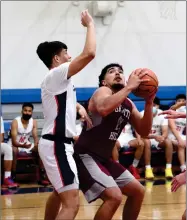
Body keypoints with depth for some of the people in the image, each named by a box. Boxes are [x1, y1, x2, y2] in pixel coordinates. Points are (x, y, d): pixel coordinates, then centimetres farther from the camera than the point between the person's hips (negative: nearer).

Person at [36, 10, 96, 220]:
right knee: (71, 203, -19)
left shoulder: (57, 80, 16)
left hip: (57, 143, 11)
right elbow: (89, 53, -24)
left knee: (60, 192, 30)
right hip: (57, 145, -11)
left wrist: (79, 107, 15)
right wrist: (90, 24, -11)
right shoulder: (56, 74, -14)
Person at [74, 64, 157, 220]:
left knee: (138, 191, 16)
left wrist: (149, 103, -3)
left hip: (104, 158, 10)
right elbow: (103, 108, -36)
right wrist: (129, 87, -30)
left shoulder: (128, 104, 11)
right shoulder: (102, 91, -11)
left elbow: (144, 131, 10)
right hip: (85, 156, -10)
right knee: (114, 196, -25)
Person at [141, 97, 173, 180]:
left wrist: (162, 137, -41)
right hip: (147, 138, -3)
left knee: (168, 142, -27)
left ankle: (168, 169, -24)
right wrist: (154, 136, -42)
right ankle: (148, 169, -33)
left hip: (158, 139, 3)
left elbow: (165, 132, -15)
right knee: (146, 142, -36)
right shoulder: (142, 115, -17)